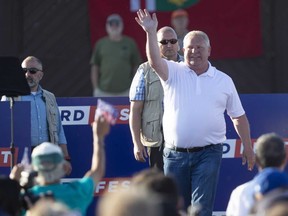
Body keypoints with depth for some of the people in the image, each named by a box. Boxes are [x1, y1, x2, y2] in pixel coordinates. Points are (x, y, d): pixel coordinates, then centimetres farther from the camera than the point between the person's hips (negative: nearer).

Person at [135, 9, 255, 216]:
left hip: (208, 154, -1)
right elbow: (155, 61, -18)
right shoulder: (173, 73, 4)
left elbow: (239, 116, 12)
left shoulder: (224, 80, 7)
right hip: (175, 153, 1)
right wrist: (151, 32, -31)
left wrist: (248, 147, 9)